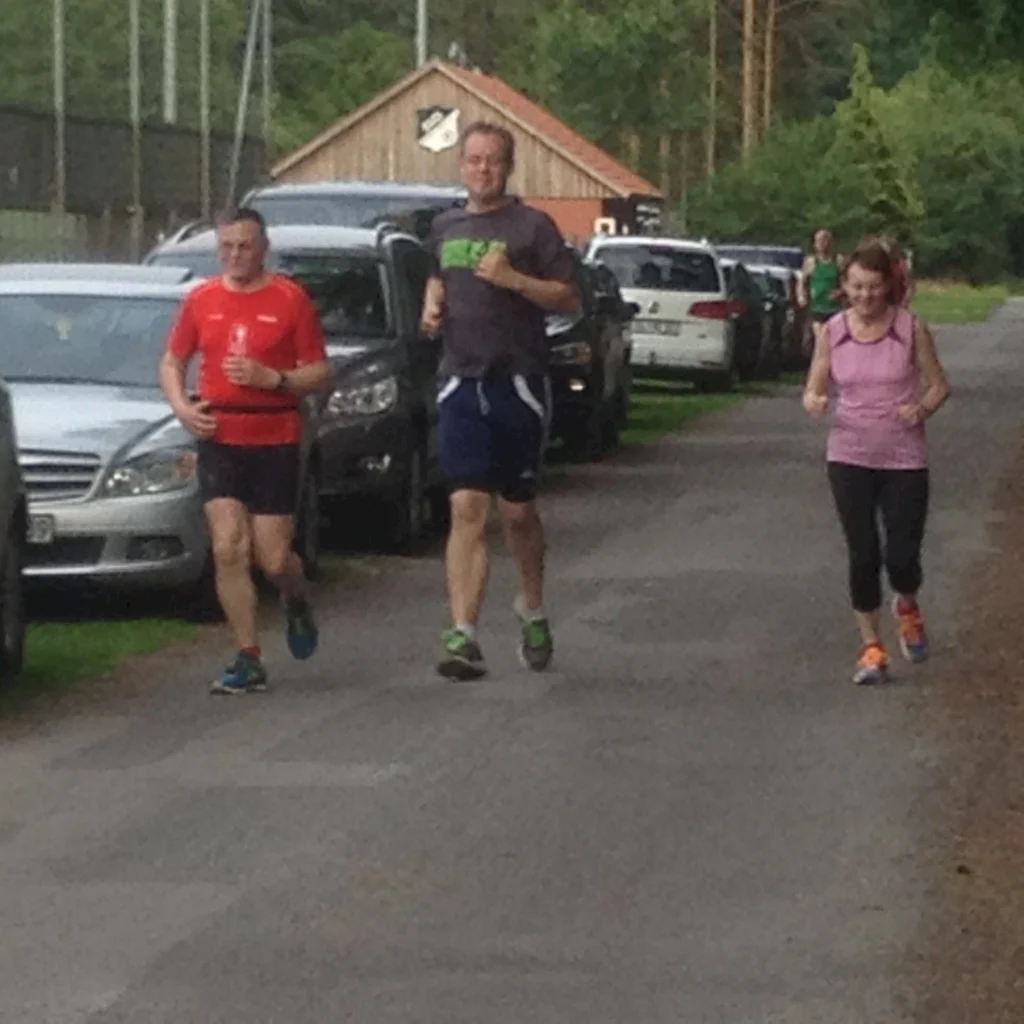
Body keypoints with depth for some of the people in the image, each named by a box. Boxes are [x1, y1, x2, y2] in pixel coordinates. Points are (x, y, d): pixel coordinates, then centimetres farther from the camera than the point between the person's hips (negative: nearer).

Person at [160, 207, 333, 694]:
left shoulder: (290, 299, -3)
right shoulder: (200, 300, 6)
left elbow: (320, 372, -1)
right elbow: (172, 363, 15)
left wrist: (272, 378, -17)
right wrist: (182, 406, -3)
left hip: (276, 441, -2)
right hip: (219, 440, 2)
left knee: (273, 557, -1)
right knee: (228, 549, -8)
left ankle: (297, 603, 36)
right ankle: (248, 659, -1)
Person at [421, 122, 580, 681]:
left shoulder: (532, 226, -2)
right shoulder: (444, 227, 13)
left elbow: (569, 296, -5)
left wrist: (512, 279, -19)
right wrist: (431, 301, 9)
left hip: (518, 382, -3)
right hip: (461, 382, 3)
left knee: (517, 510, 8)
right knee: (467, 509, -9)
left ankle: (532, 613, 33)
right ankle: (463, 636, -15)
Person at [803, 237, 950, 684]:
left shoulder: (910, 328, -6)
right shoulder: (832, 332, -1)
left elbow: (939, 385, 2)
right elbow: (814, 389, 4)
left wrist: (921, 409, -19)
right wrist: (813, 401, -20)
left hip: (904, 459, -1)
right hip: (850, 458, 1)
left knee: (902, 556, -4)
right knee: (863, 555, 0)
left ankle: (907, 606, 32)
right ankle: (871, 647, 15)